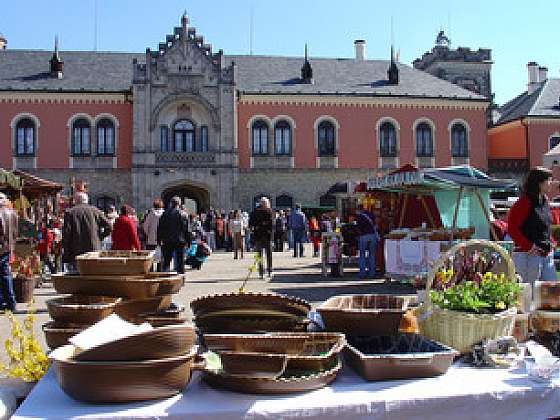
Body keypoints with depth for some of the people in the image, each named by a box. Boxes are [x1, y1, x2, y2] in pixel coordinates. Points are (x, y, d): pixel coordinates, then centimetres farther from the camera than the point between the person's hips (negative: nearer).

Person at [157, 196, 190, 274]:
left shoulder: (164, 214, 4)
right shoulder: (182, 214, -7)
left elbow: (160, 228, 7)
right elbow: (186, 229, -8)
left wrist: (159, 240, 12)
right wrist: (187, 240, -2)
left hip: (167, 241, 3)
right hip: (180, 241, -3)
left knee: (166, 261, 10)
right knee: (180, 261, 3)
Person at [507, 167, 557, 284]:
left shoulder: (545, 202, 13)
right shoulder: (524, 202, -13)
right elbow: (512, 228, -16)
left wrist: (551, 243, 13)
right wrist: (529, 246, -18)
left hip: (547, 255, 8)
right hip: (529, 256, -8)